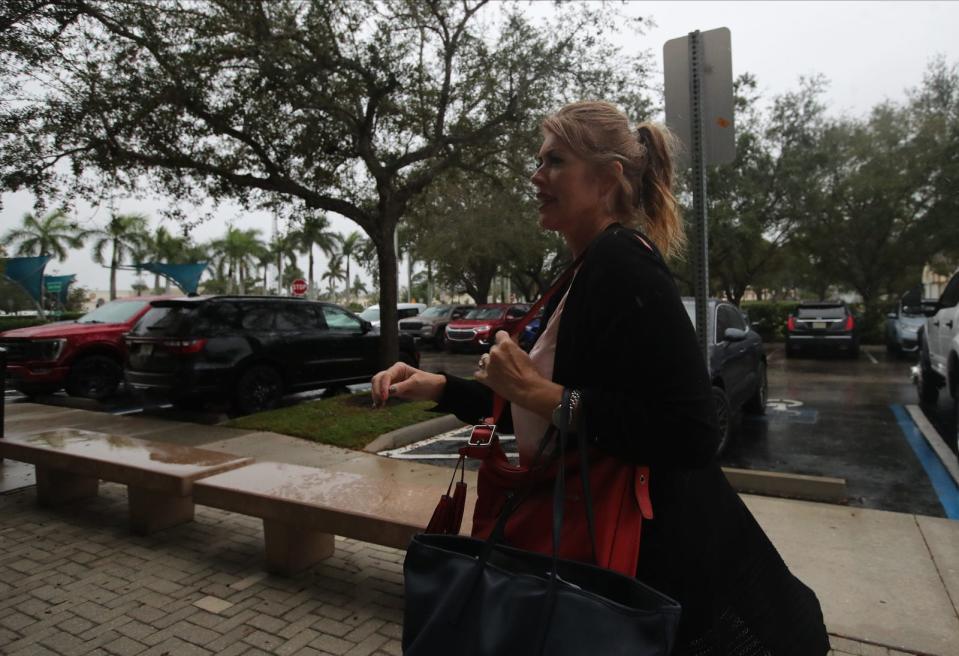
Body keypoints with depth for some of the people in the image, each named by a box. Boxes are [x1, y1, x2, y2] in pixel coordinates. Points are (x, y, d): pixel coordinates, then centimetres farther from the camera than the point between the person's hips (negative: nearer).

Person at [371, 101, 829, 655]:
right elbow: (534, 414, 12)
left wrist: (541, 392, -26)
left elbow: (691, 434, -29)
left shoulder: (621, 262, -21)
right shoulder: (589, 274, 7)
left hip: (661, 551, -9)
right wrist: (439, 387, 2)